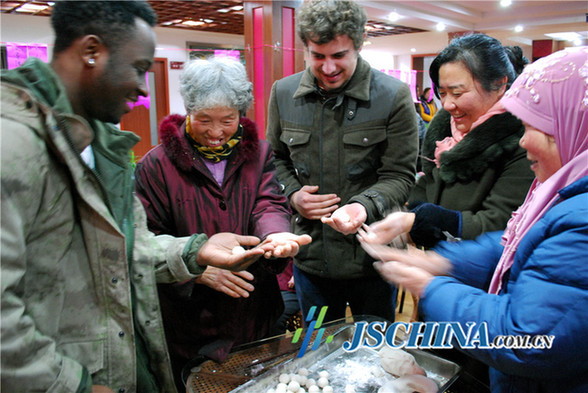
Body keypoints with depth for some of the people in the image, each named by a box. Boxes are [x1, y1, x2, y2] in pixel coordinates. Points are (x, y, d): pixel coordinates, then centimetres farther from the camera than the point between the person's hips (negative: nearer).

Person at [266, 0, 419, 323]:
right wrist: (292, 194, -6)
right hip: (309, 258, 3)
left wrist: (365, 205, -28)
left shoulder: (393, 97, -12)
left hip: (371, 260, -2)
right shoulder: (283, 93, -1)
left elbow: (400, 175, -10)